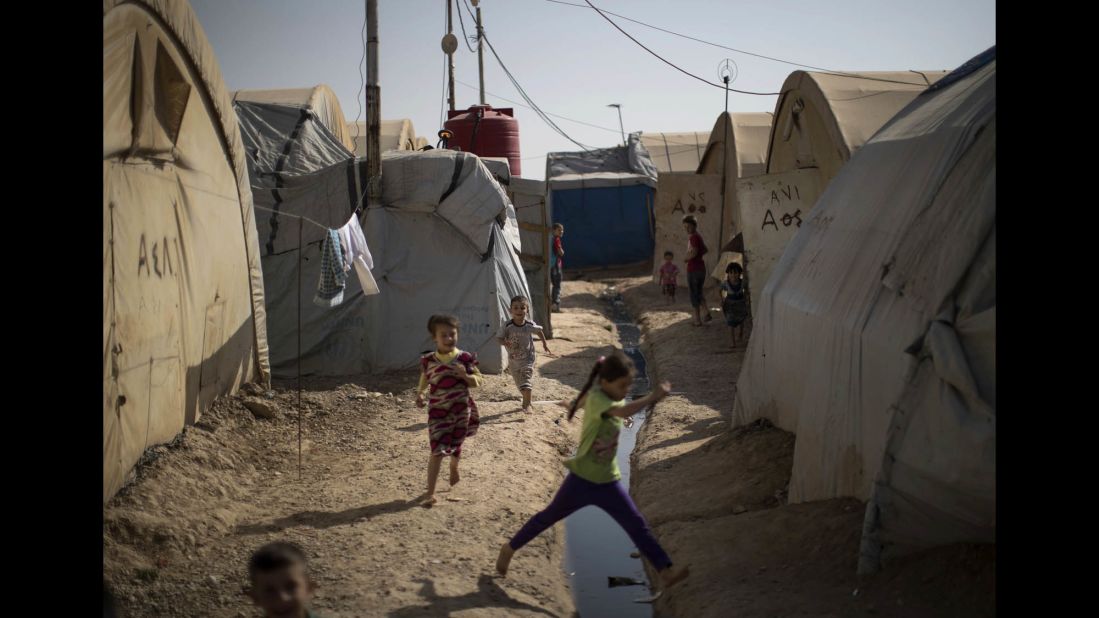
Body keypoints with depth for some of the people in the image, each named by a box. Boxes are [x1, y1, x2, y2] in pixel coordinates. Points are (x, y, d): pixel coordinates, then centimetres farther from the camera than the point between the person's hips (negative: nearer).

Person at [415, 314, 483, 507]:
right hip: (438, 410, -1)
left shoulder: (465, 358, -7)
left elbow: (479, 381, -1)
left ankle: (454, 469, 52)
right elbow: (424, 380, 13)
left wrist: (465, 376, -20)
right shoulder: (428, 360, -4)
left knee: (455, 445, 17)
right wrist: (419, 394, -4)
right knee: (437, 450, -8)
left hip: (461, 410, 1)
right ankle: (430, 493, -5)